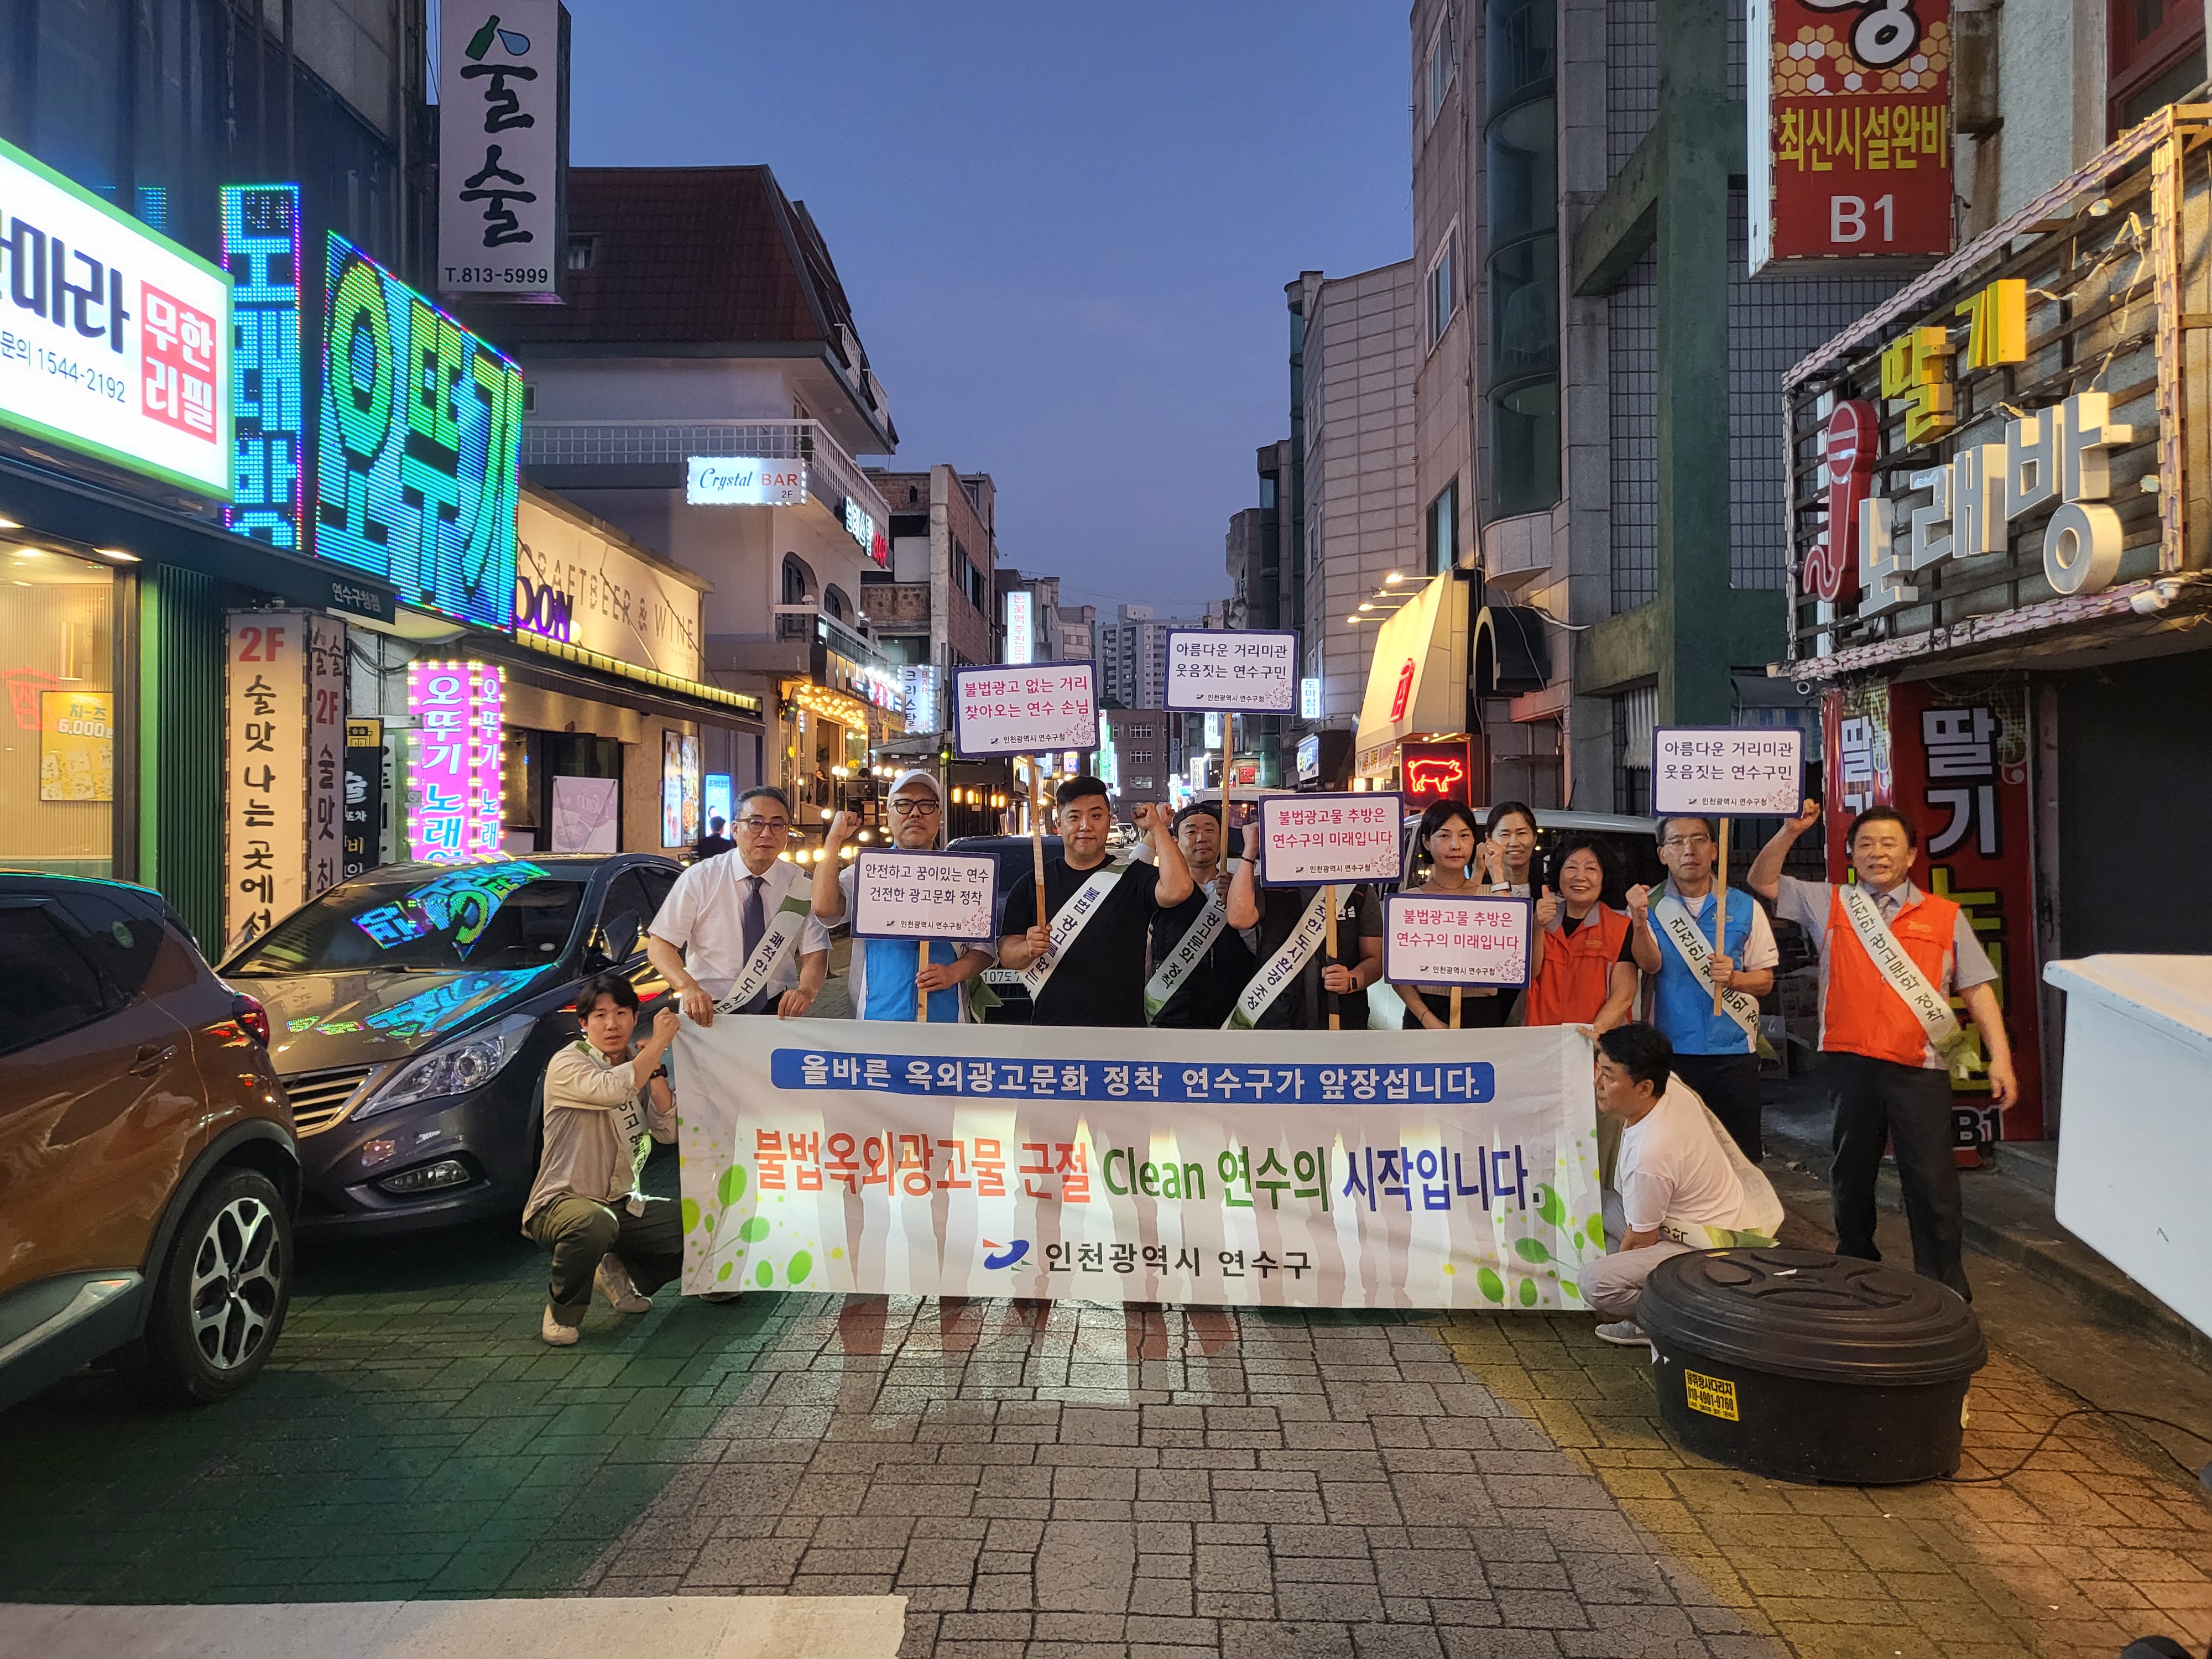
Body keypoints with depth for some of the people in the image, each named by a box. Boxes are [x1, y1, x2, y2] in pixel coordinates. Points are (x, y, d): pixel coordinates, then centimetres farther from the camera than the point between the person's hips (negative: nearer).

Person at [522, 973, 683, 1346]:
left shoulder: (637, 1070, 11)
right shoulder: (566, 1064, -11)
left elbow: (667, 1132, -1)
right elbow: (610, 1090, -33)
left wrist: (656, 1070, -9)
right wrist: (658, 1044, -23)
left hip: (623, 1204, 6)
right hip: (561, 1202, -6)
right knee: (595, 1223, -41)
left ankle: (622, 1274, 13)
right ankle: (562, 1312, -12)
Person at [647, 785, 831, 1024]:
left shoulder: (801, 886, 2)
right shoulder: (699, 879, -3)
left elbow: (815, 952, -1)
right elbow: (659, 944, -4)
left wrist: (806, 990, -25)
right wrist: (688, 987, -24)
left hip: (776, 1011, 2)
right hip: (708, 1013, -1)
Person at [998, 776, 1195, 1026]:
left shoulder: (1132, 877, 3)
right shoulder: (1032, 883, 8)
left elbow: (1177, 890, -18)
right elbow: (1006, 954, 5)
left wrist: (1157, 827, -12)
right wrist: (1029, 949, -18)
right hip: (1049, 1023, 1)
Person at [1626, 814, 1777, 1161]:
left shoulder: (1745, 908, 5)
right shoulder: (1650, 906, 2)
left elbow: (1766, 980, 7)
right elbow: (1651, 965, -14)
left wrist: (1733, 978, -15)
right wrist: (1639, 922, -34)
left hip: (1733, 1052, 1)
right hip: (1671, 1051, -1)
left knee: (1741, 1155, 4)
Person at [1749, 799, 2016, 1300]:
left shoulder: (1946, 917, 8)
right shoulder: (1829, 903, 10)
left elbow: (1977, 989, 6)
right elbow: (1762, 881, 12)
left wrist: (1999, 1056, -1)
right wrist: (1790, 832, -2)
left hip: (1920, 1067, -2)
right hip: (1850, 1061, 2)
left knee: (1932, 1179, -4)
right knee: (1851, 1171, 13)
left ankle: (1945, 1291, 7)